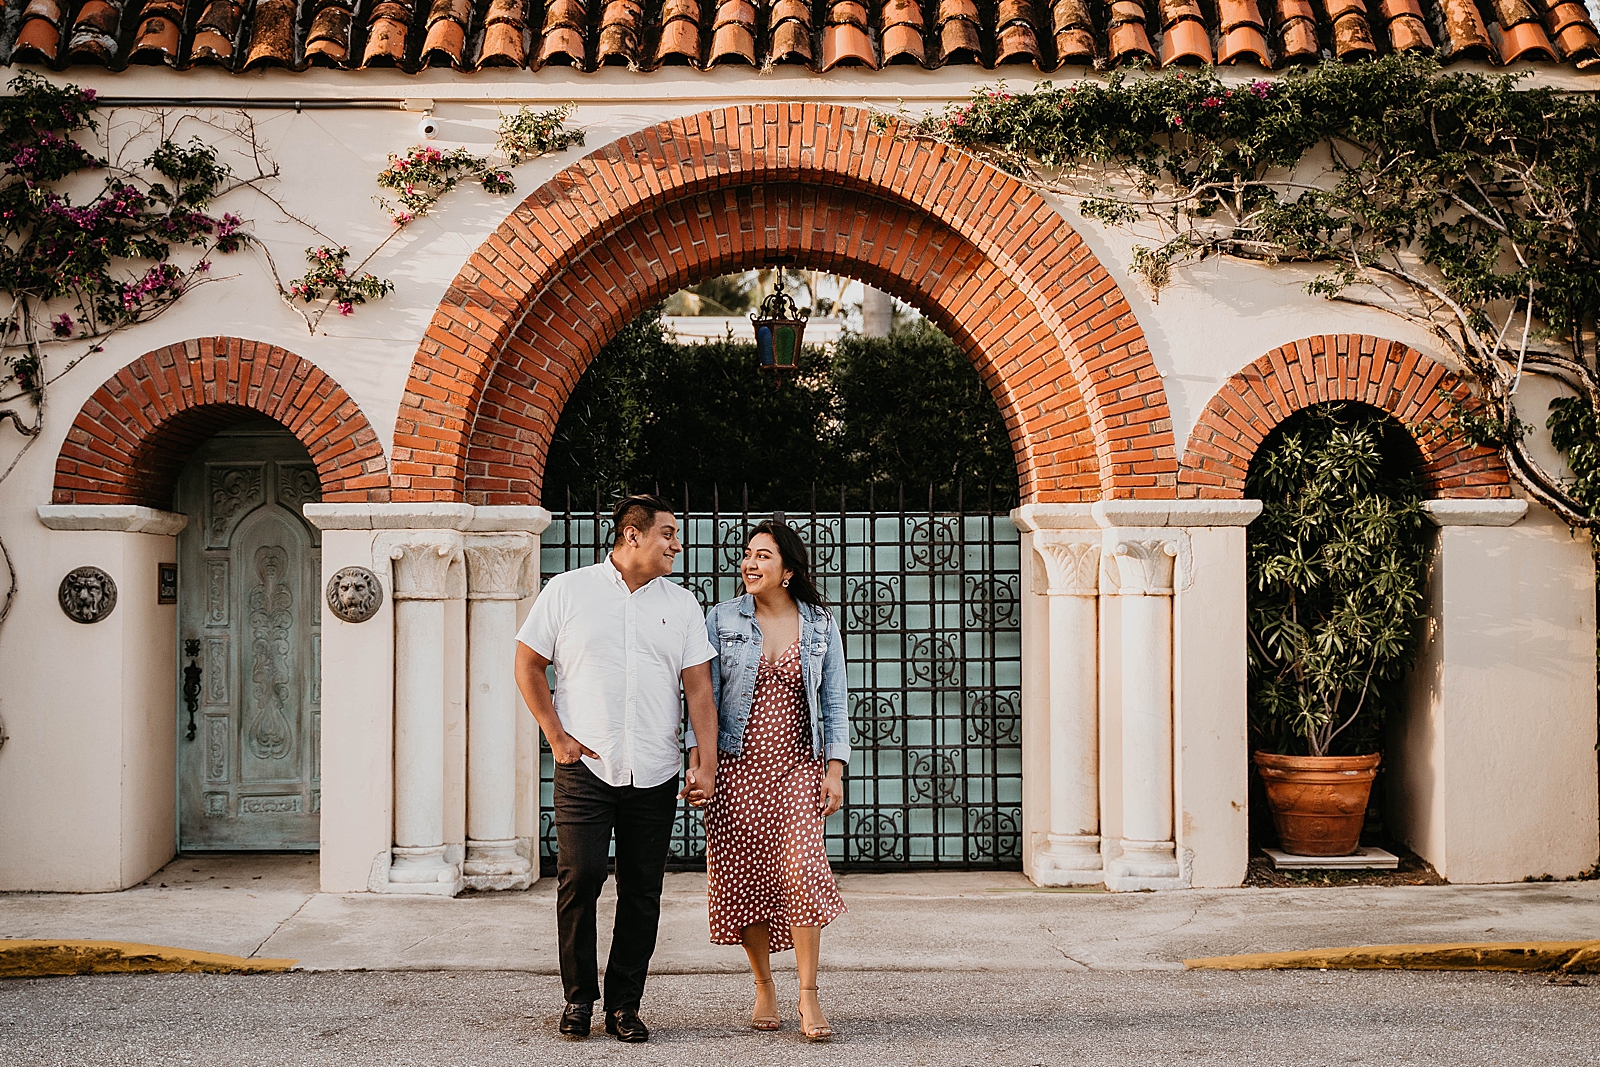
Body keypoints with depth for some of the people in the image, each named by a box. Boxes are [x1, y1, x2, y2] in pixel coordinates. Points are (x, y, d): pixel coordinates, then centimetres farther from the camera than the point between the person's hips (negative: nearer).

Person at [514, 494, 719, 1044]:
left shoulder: (681, 603, 10)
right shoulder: (567, 591, 3)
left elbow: (698, 686, 7)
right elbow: (527, 664, 7)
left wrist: (707, 760, -3)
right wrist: (557, 735, -1)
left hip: (655, 774, 3)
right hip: (585, 767, -2)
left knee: (642, 893, 3)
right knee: (579, 875, -11)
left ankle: (624, 1005, 14)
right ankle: (578, 996, 8)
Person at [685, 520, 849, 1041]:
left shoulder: (821, 626, 6)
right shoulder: (722, 619, 3)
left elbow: (834, 704, 8)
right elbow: (705, 694, 2)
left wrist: (835, 770, 0)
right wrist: (698, 762, -7)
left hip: (797, 765, 0)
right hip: (736, 766, 0)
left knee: (802, 868, -14)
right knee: (745, 878, 1)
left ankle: (808, 997, -7)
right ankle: (764, 988, 19)